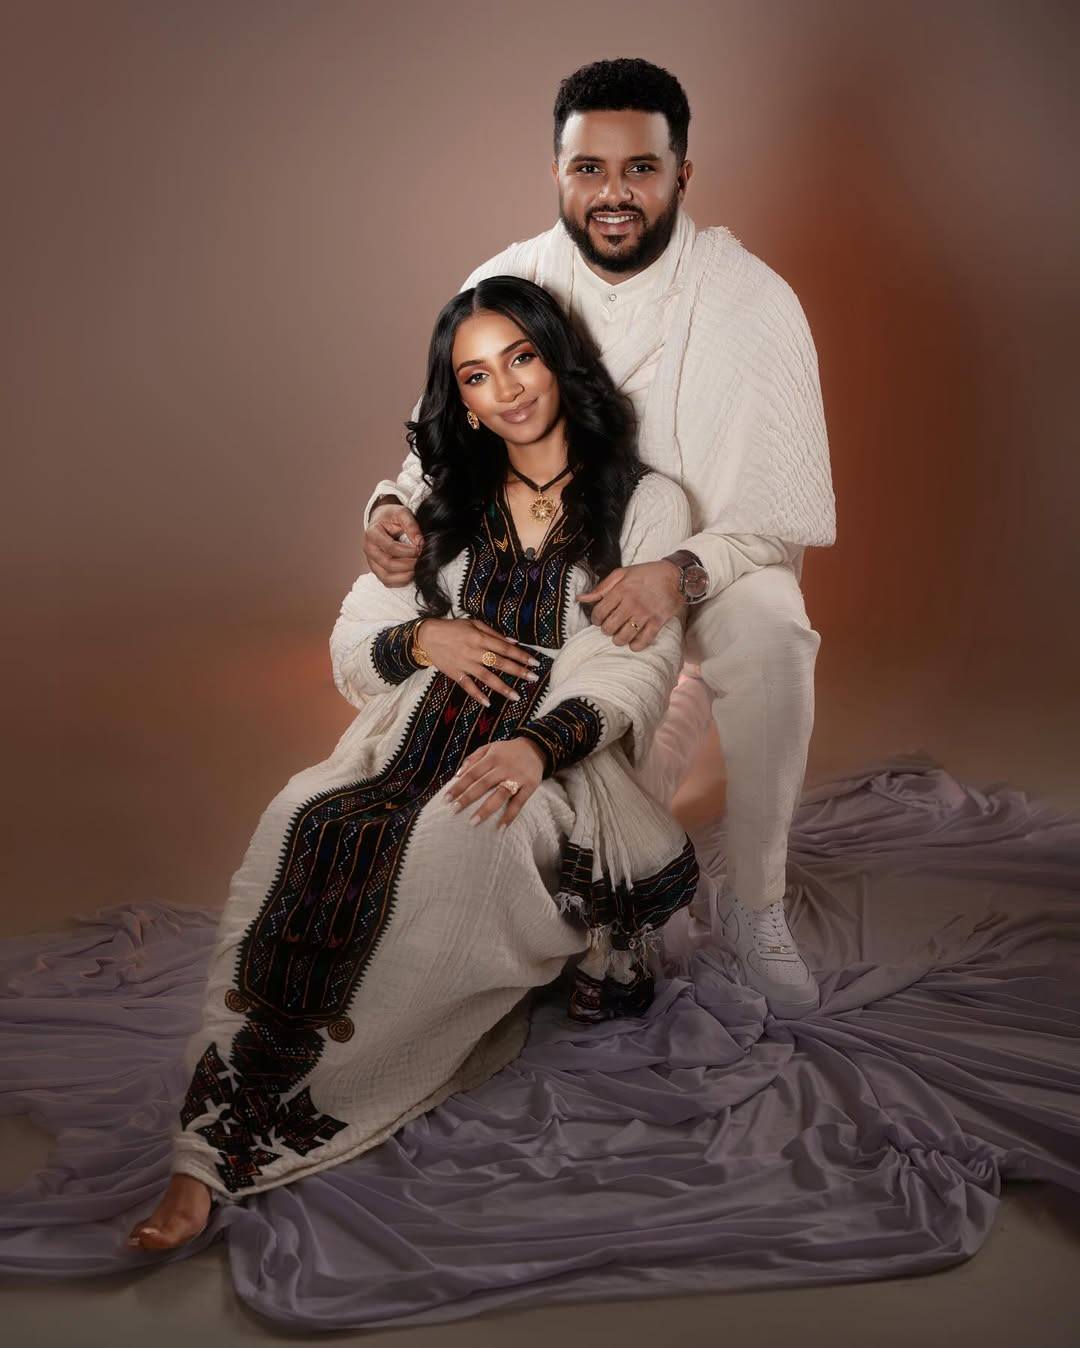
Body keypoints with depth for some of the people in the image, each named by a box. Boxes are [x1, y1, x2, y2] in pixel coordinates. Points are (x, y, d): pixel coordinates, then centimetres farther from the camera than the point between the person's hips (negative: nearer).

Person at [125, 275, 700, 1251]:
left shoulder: (646, 503, 12)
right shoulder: (444, 506, 25)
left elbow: (645, 666, -2)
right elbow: (350, 651, 22)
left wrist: (541, 744, -22)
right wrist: (420, 638, -3)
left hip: (561, 760, -2)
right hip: (418, 741, 3)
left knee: (455, 835, -40)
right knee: (303, 823, -32)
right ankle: (213, 1154, -34)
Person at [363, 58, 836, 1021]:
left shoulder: (754, 301, -15)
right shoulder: (506, 286, -7)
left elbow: (793, 511, -16)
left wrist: (680, 572, -36)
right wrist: (399, 505, -22)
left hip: (718, 560, -2)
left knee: (771, 632, -34)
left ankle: (752, 905, -13)